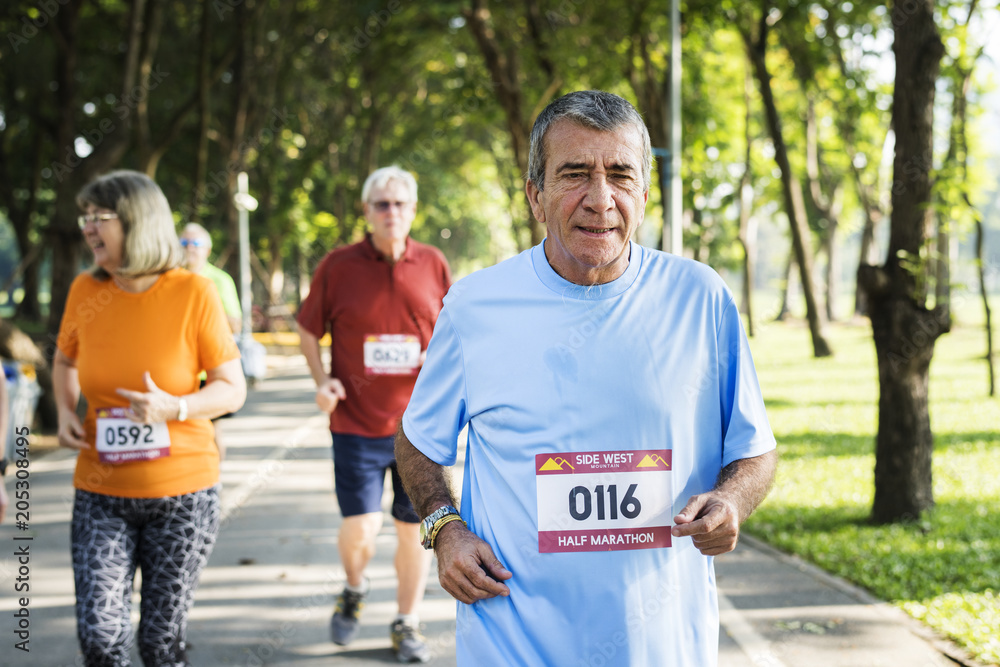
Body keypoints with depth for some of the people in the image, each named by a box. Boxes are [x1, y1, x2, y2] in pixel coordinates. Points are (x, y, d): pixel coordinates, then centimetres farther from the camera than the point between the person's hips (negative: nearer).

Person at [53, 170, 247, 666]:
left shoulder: (193, 294, -11)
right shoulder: (85, 291, 0)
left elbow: (233, 390, -7)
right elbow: (64, 361, 19)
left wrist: (174, 408, -25)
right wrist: (65, 412, 0)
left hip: (181, 493, -2)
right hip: (101, 494, 2)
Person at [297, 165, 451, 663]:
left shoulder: (433, 265, 3)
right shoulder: (338, 266, -2)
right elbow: (308, 329, 8)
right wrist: (321, 380, -5)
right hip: (357, 423, -2)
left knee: (414, 529, 7)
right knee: (361, 530, -7)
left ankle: (406, 624, 26)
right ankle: (354, 591, 27)